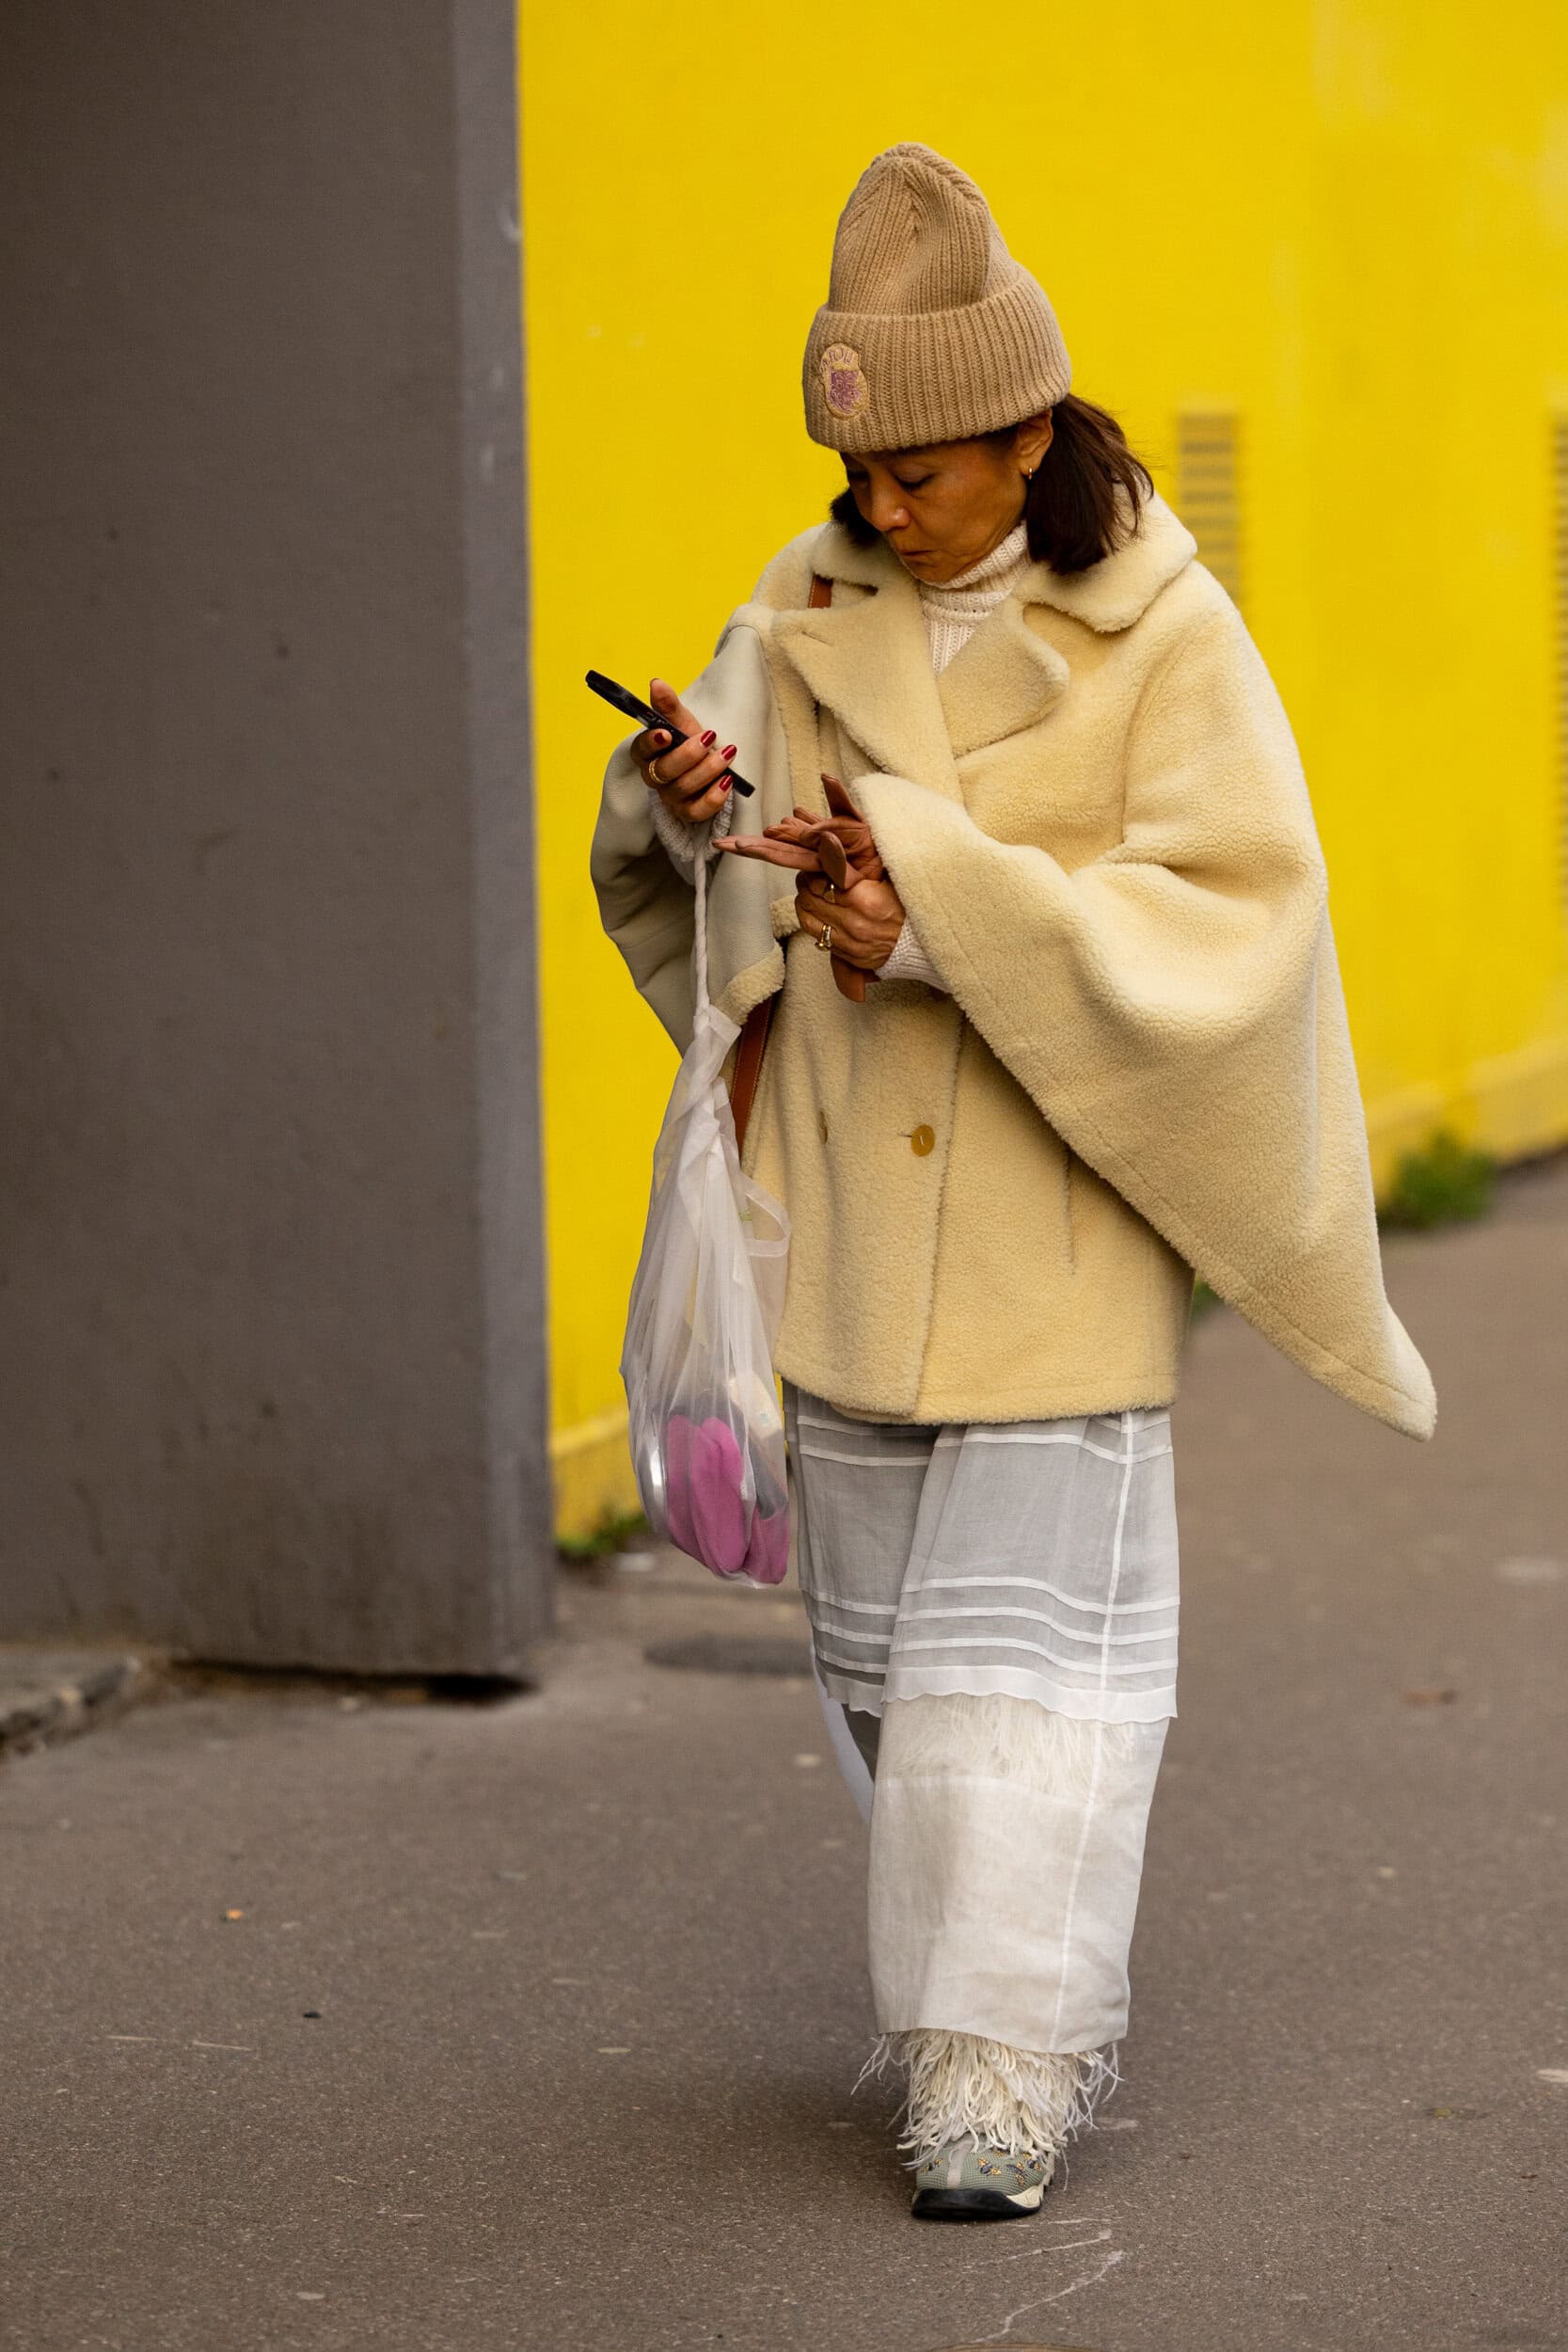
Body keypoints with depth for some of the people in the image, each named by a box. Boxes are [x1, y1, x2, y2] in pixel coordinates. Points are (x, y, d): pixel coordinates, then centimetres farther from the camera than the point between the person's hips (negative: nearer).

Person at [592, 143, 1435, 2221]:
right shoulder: (811, 610, 4)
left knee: (1026, 1645, -6)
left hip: (1055, 1221, -5)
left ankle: (1004, 2070, -3)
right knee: (889, 1642, 12)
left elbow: (1232, 915, -15)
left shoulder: (1162, 634, -8)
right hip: (853, 1221, 5)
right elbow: (686, 875, 6)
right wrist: (691, 802, -18)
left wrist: (954, 921, -25)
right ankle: (1022, 1972, 29)